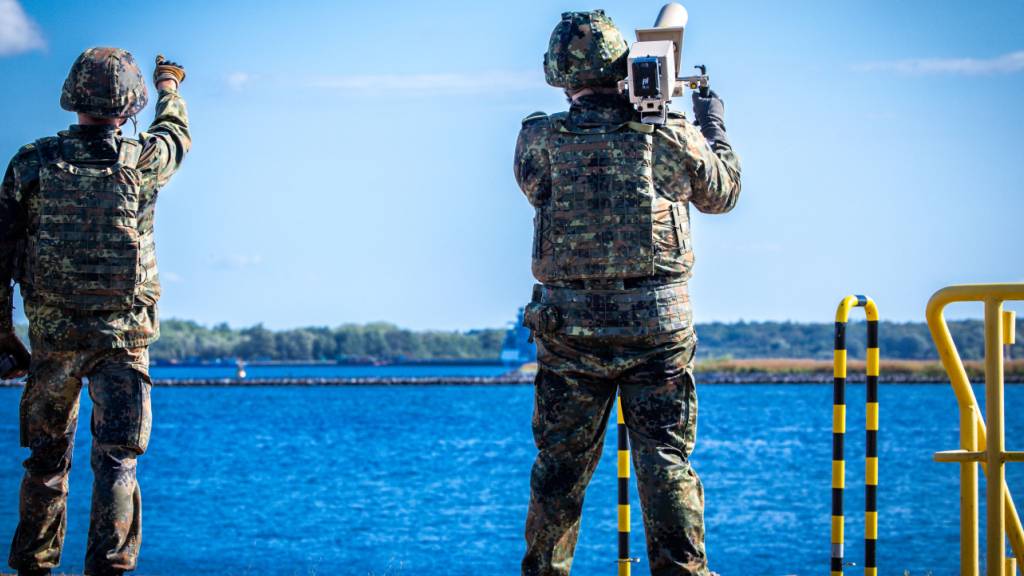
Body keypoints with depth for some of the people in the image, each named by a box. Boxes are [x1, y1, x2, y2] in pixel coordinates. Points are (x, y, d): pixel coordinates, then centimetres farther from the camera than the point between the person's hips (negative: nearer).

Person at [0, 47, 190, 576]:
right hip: (123, 335, -2)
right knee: (116, 458, -2)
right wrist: (169, 86, 41)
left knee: (47, 458, 14)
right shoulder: (143, 161, -5)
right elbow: (175, 132, 19)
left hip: (52, 334, 2)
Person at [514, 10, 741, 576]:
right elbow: (722, 191, 13)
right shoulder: (672, 137, -5)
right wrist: (714, 127, 31)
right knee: (666, 460, 4)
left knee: (560, 463, 11)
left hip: (570, 327, 1)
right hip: (659, 326, -1)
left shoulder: (539, 141, -6)